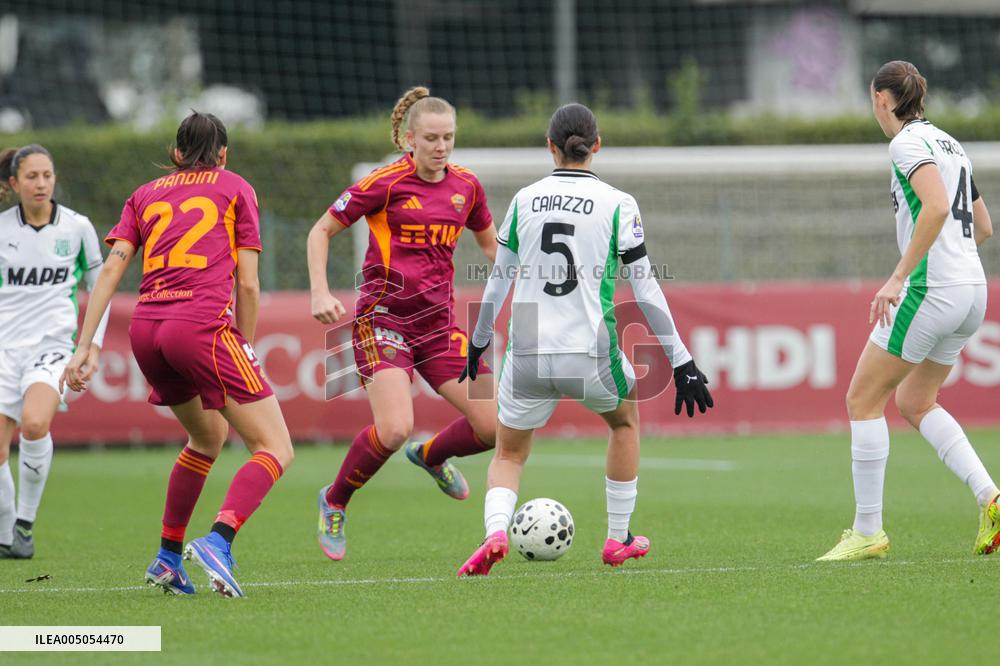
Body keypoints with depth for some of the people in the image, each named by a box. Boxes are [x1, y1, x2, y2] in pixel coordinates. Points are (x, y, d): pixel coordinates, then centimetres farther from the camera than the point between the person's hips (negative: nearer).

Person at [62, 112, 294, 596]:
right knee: (275, 449, -4)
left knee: (208, 437, 28)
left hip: (145, 329, 6)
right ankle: (218, 540, -27)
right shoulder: (235, 188, 14)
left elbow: (111, 270, 10)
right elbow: (247, 284, 7)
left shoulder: (145, 194, 22)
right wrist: (245, 348, 18)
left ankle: (167, 556, 25)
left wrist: (85, 347, 7)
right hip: (203, 324, -6)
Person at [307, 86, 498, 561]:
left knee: (494, 426, -6)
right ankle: (334, 503, 4)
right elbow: (321, 231, 1)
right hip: (383, 320, -5)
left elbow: (490, 244, 24)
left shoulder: (466, 186, 7)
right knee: (394, 430, -24)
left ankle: (431, 455, 28)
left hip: (438, 322, 5)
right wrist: (320, 294, -10)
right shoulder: (385, 183, -8)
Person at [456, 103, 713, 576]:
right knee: (624, 420, 31)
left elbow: (498, 281, 13)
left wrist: (478, 342, 28)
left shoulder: (525, 200, 5)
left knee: (509, 454, 19)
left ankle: (496, 530, -12)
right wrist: (681, 362, 2)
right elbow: (645, 290, -3)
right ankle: (618, 539, 32)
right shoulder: (617, 205, -2)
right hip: (590, 354, -1)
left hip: (526, 355, 1)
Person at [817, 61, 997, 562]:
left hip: (932, 289, -9)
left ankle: (867, 532, 1)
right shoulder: (949, 144, 18)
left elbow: (937, 205, -26)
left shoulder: (908, 142, -9)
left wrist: (898, 277, -25)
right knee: (915, 403, 19)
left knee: (863, 398, 1)